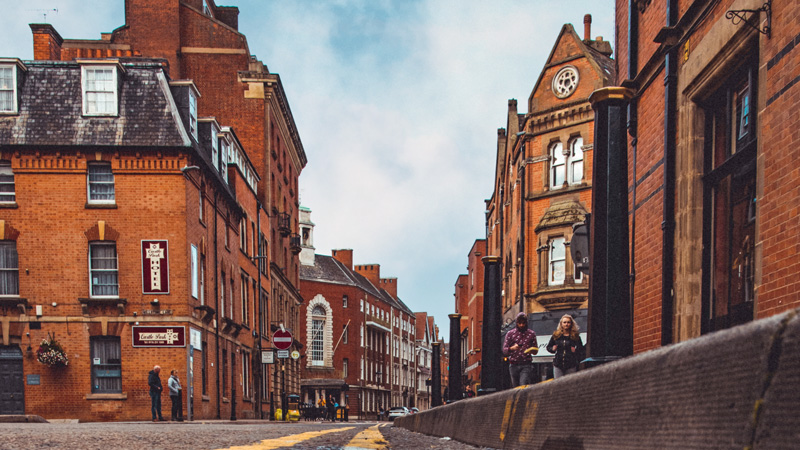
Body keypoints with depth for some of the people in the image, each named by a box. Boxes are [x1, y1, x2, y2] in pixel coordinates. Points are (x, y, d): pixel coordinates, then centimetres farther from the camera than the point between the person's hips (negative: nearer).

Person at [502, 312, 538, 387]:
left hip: (526, 365, -1)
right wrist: (512, 348, -20)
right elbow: (504, 350, 2)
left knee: (523, 387, -17)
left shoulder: (531, 334, 9)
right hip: (514, 365, 2)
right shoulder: (510, 334, 7)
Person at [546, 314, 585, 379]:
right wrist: (552, 349, -3)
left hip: (571, 366, -1)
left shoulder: (575, 336, 3)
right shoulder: (556, 335, 7)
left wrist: (575, 350, -12)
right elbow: (548, 347, 17)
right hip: (558, 365, 1)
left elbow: (581, 349, 7)